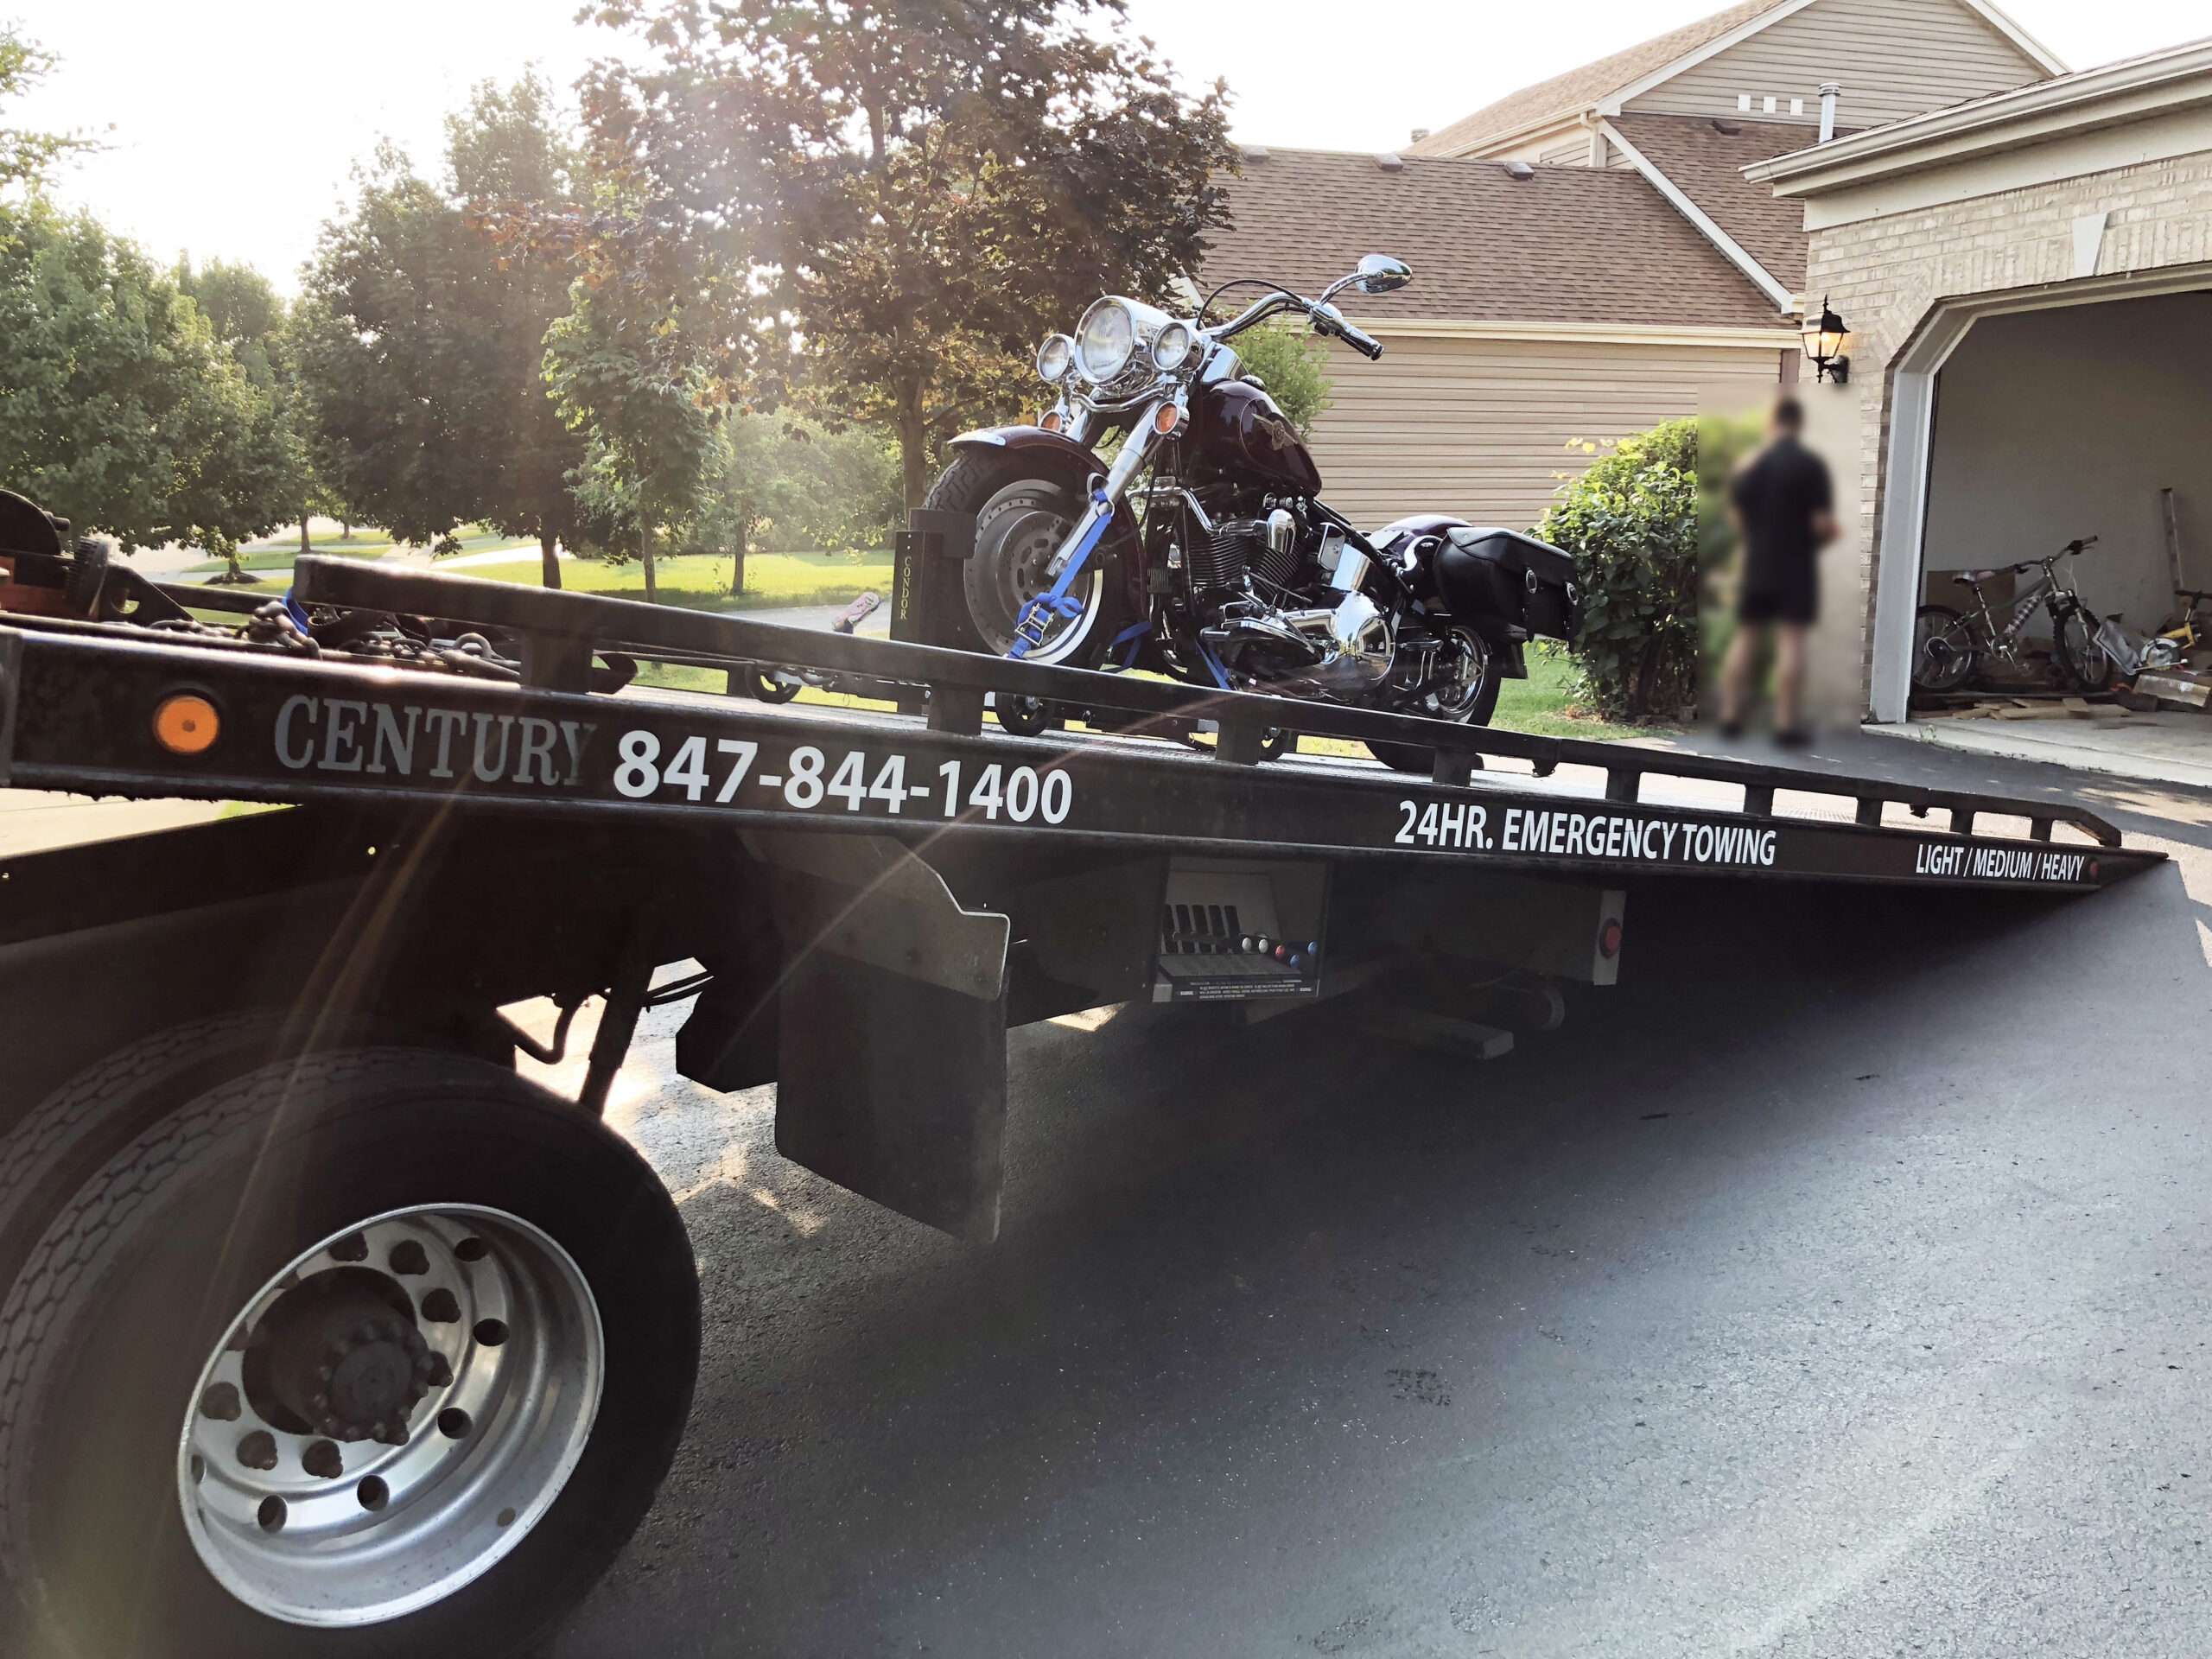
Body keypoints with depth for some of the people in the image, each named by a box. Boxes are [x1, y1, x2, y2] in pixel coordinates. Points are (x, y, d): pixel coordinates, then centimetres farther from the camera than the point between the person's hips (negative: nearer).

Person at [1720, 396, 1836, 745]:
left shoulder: (1751, 465, 3)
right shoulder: (1812, 465, -9)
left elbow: (1735, 517, 5)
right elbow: (1823, 523, -12)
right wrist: (1826, 536, 9)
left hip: (1757, 563, 4)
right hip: (1797, 565, -4)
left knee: (1745, 638, 10)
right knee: (1791, 641, -4)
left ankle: (1730, 716, 12)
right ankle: (1787, 724, -5)